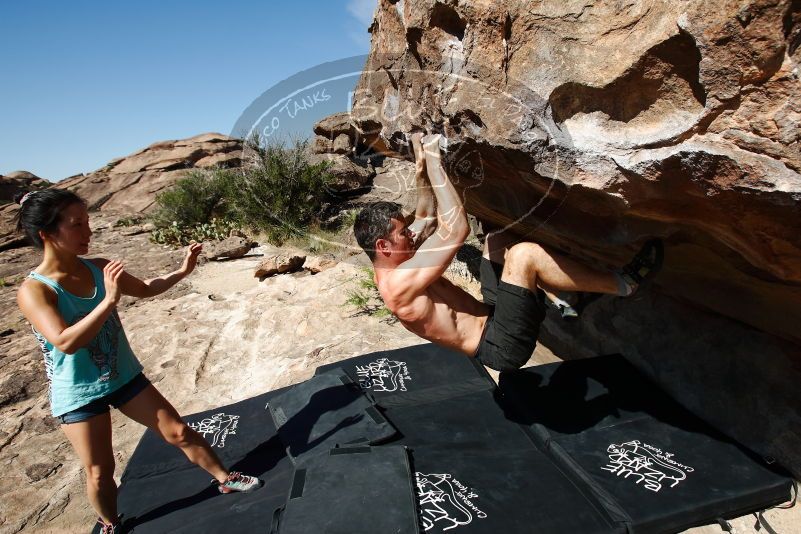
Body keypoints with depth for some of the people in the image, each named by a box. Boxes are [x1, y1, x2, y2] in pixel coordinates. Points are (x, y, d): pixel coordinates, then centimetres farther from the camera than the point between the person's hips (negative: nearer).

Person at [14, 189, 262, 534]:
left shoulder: (99, 268, -7)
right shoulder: (33, 291, -21)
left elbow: (144, 289, 10)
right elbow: (66, 342, -34)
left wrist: (182, 272, -3)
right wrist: (109, 300, -39)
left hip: (125, 376, 4)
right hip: (79, 395, -4)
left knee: (178, 432, 10)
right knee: (100, 472, 11)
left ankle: (225, 479, 28)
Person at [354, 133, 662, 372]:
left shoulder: (392, 269, 7)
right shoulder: (398, 283, -24)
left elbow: (427, 219, 19)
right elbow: (456, 230, -31)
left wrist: (421, 170, 8)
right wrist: (434, 163, -25)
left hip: (491, 318, 10)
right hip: (502, 345, -10)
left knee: (498, 239, 15)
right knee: (523, 254, -28)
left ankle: (564, 295, 10)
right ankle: (623, 284, -8)